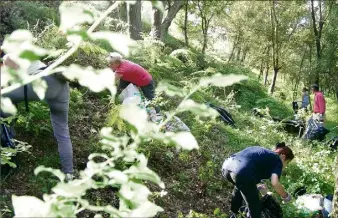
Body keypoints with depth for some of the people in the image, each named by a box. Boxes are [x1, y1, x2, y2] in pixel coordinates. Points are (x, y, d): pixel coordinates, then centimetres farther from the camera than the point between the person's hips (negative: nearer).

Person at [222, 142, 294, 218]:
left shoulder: (262, 151, 35)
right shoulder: (277, 161, 14)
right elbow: (275, 183, -3)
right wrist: (286, 196, 14)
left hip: (226, 166, 8)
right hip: (242, 173, -8)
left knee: (240, 186, 41)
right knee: (255, 207, 12)